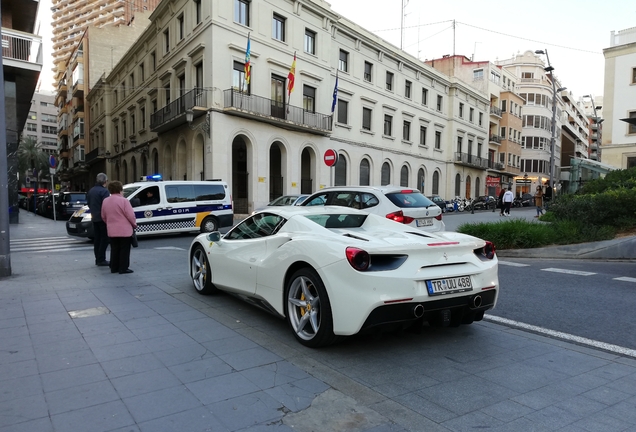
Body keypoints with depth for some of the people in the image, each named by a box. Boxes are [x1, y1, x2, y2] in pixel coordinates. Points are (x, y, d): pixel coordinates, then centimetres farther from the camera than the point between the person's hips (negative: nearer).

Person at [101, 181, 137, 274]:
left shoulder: (105, 201, 7)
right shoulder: (123, 201, -14)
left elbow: (103, 216, 14)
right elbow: (130, 215, -15)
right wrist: (134, 224, 1)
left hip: (111, 231, 6)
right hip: (124, 230, -6)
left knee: (114, 249, 15)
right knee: (124, 250, 1)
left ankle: (114, 268, 19)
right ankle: (123, 268, 3)